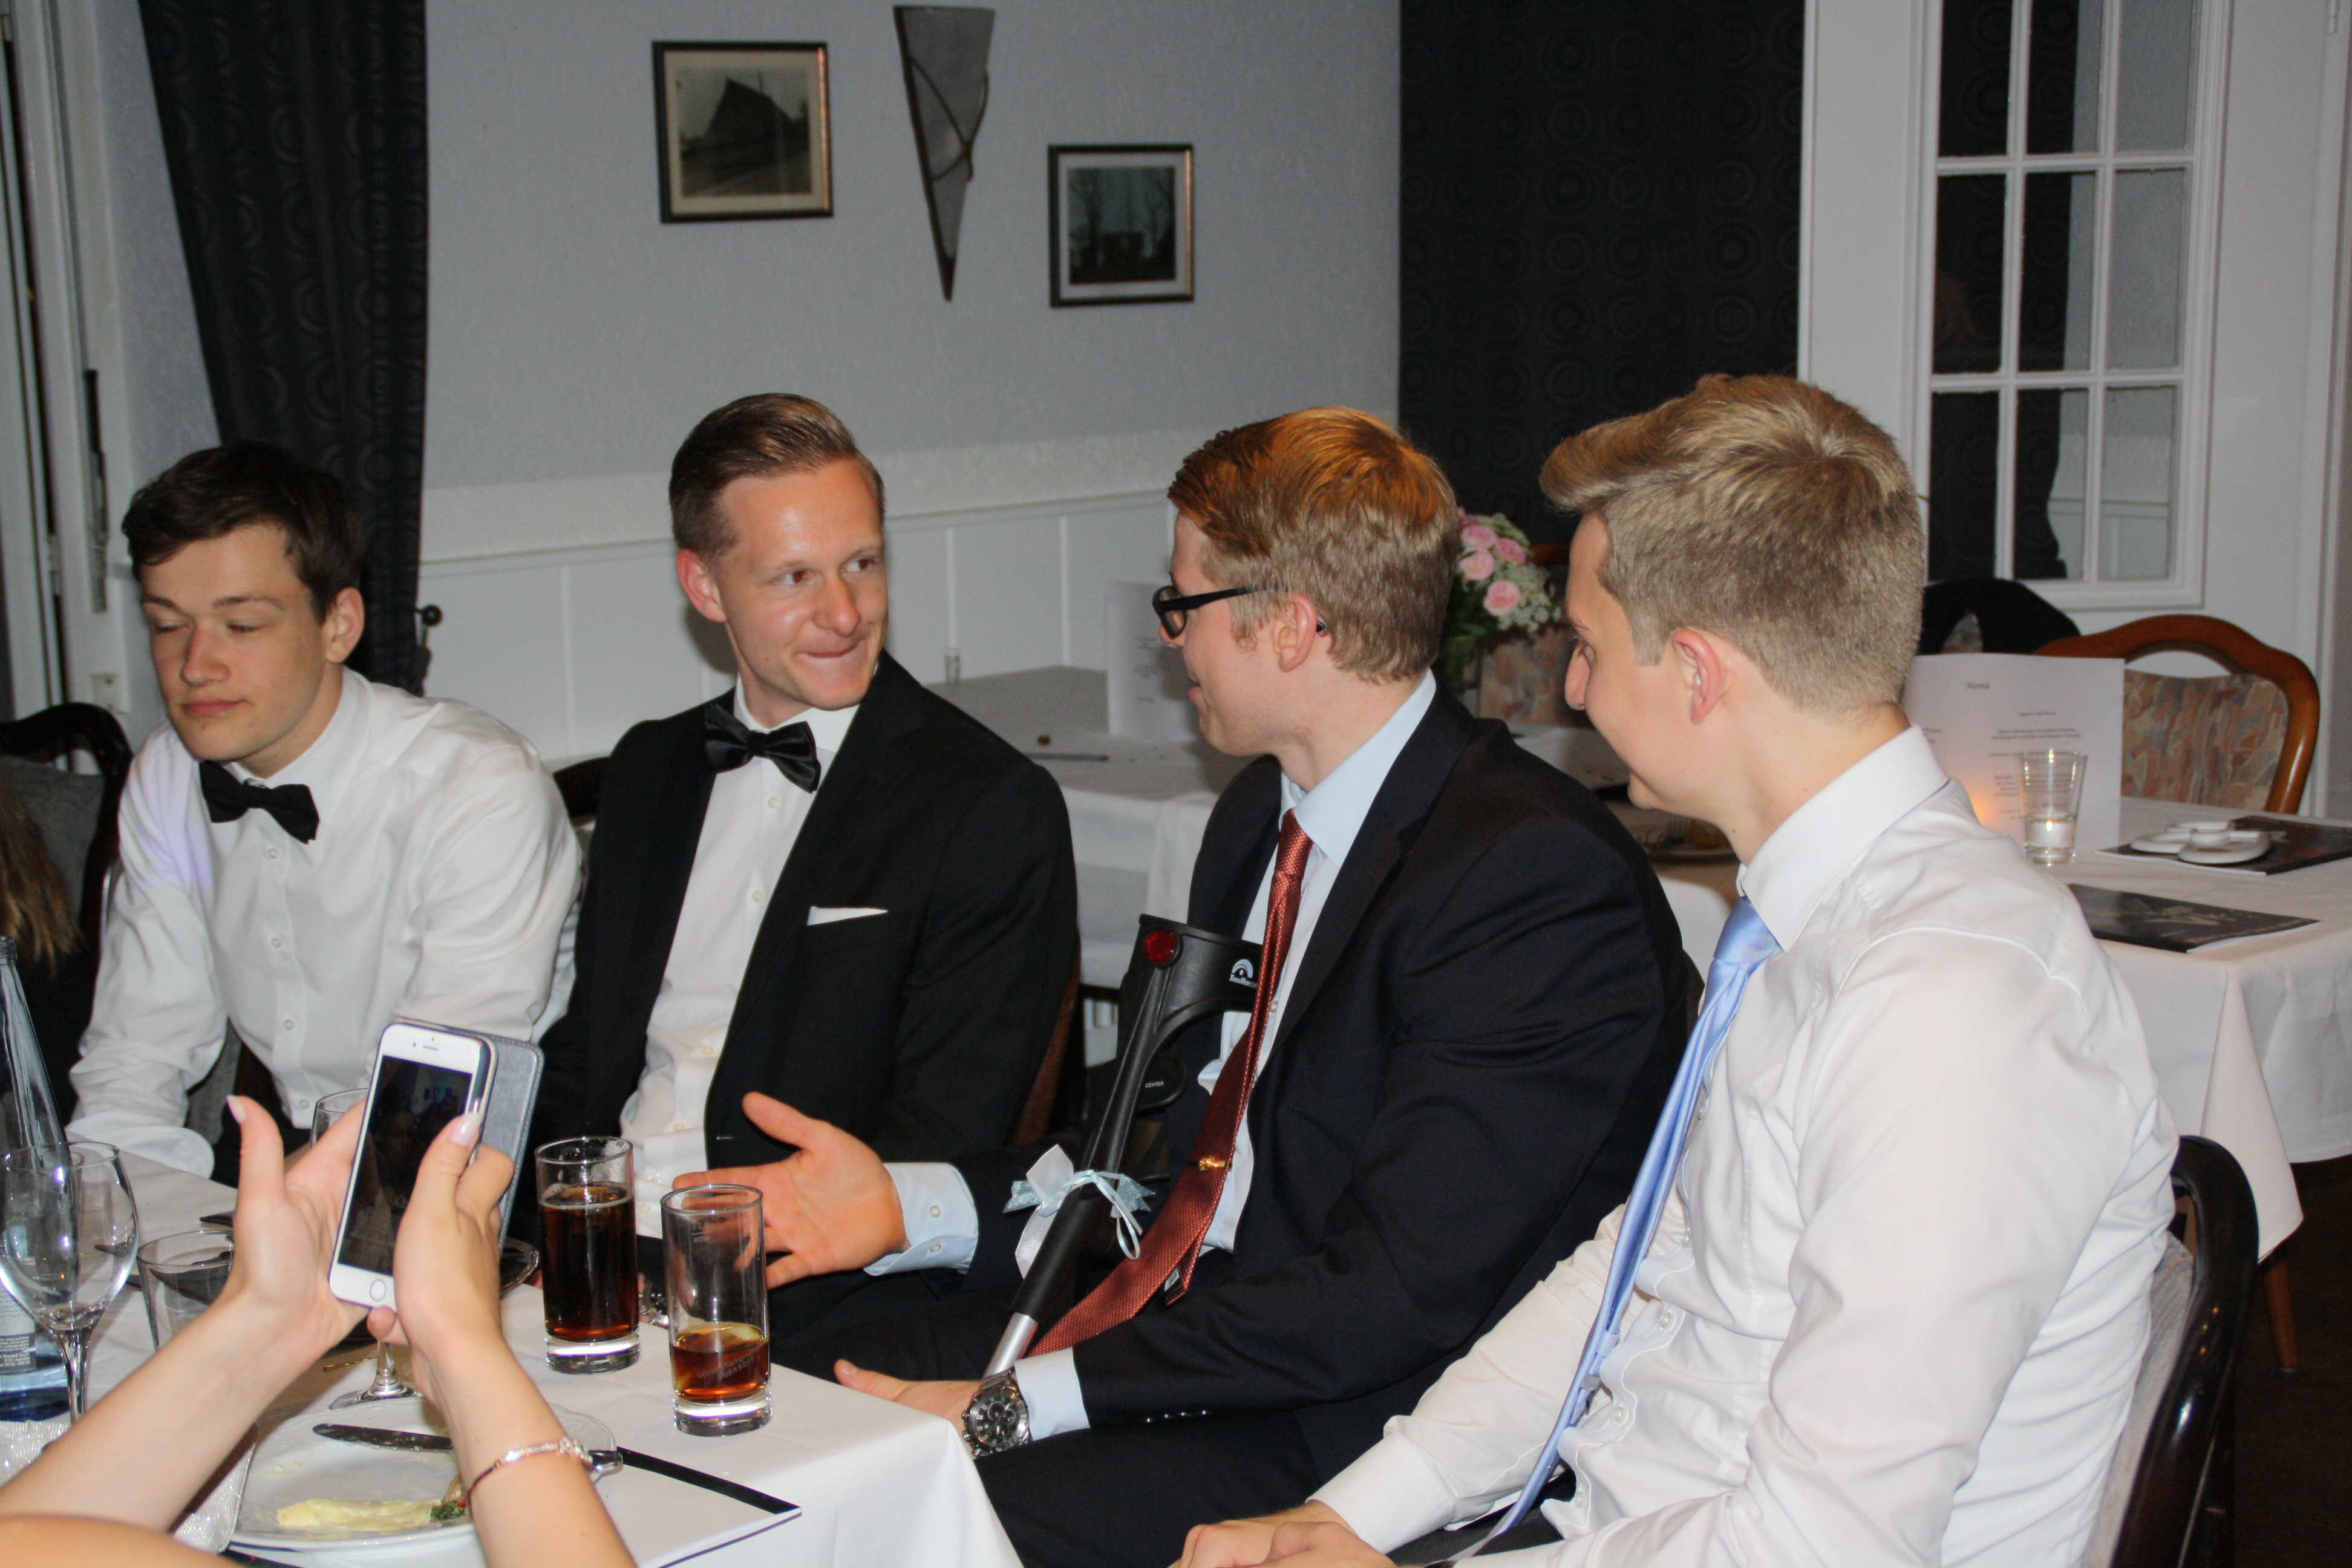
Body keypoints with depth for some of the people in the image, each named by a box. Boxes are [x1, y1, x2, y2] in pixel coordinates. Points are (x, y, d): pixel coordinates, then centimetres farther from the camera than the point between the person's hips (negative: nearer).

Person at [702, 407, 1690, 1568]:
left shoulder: (1537, 878, -20)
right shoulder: (1265, 814, 10)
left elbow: (1391, 1294, -24)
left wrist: (1016, 1406, -23)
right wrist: (910, 1203, 3)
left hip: (1349, 1424, -8)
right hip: (1176, 1310, 8)